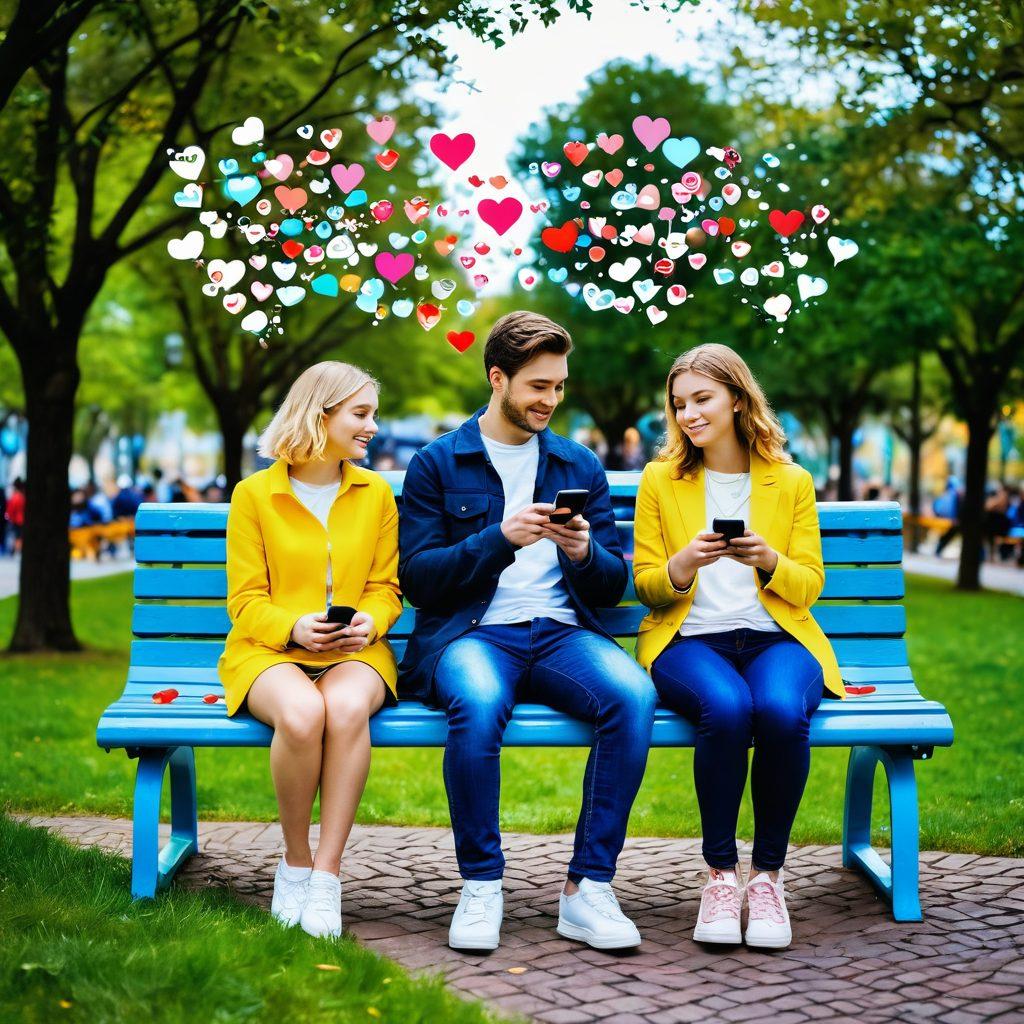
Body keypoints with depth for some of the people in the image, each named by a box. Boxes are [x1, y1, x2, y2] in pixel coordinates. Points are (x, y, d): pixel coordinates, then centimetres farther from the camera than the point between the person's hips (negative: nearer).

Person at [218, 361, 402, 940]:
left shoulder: (376, 495, 12)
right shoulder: (254, 494, 4)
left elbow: (386, 587, 13)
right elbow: (246, 599, 2)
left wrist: (369, 623, -10)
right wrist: (294, 627, -18)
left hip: (353, 653, 2)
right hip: (269, 651, -1)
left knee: (347, 709, -36)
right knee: (301, 713, -37)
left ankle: (328, 872, -26)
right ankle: (295, 861, -13)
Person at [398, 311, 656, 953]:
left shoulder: (581, 466, 18)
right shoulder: (437, 464, 9)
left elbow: (613, 587, 15)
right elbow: (418, 578, -1)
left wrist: (584, 552, -8)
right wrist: (500, 539, -14)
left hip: (561, 633, 3)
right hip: (472, 634, -3)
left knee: (634, 694, -30)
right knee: (479, 703, -38)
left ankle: (589, 889, -22)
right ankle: (481, 887, -20)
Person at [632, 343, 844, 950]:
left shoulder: (792, 482, 11)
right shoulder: (660, 479, 11)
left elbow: (810, 586, 10)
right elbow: (645, 585, 10)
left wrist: (768, 560, -11)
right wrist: (684, 565, -13)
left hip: (775, 638, 1)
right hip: (689, 640, -1)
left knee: (782, 712, -35)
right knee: (726, 708, -36)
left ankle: (768, 874, -14)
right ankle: (721, 873, -18)